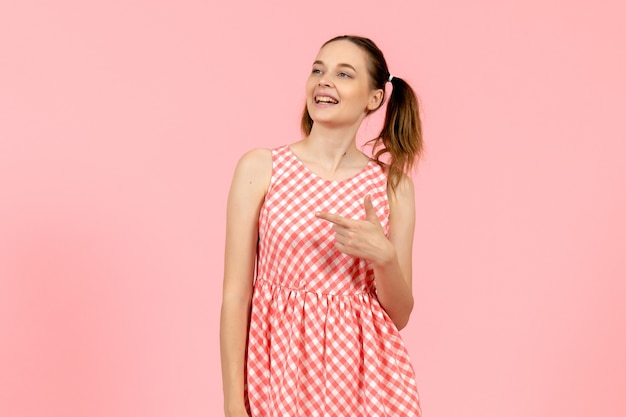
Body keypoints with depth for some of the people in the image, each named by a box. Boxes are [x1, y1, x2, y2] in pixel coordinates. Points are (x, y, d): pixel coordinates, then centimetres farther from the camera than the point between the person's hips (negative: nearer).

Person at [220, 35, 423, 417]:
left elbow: (399, 316, 2)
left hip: (366, 379, 2)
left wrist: (383, 257, -16)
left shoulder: (392, 184, 0)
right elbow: (235, 296, -5)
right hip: (280, 373, -1)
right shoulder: (260, 168, -4)